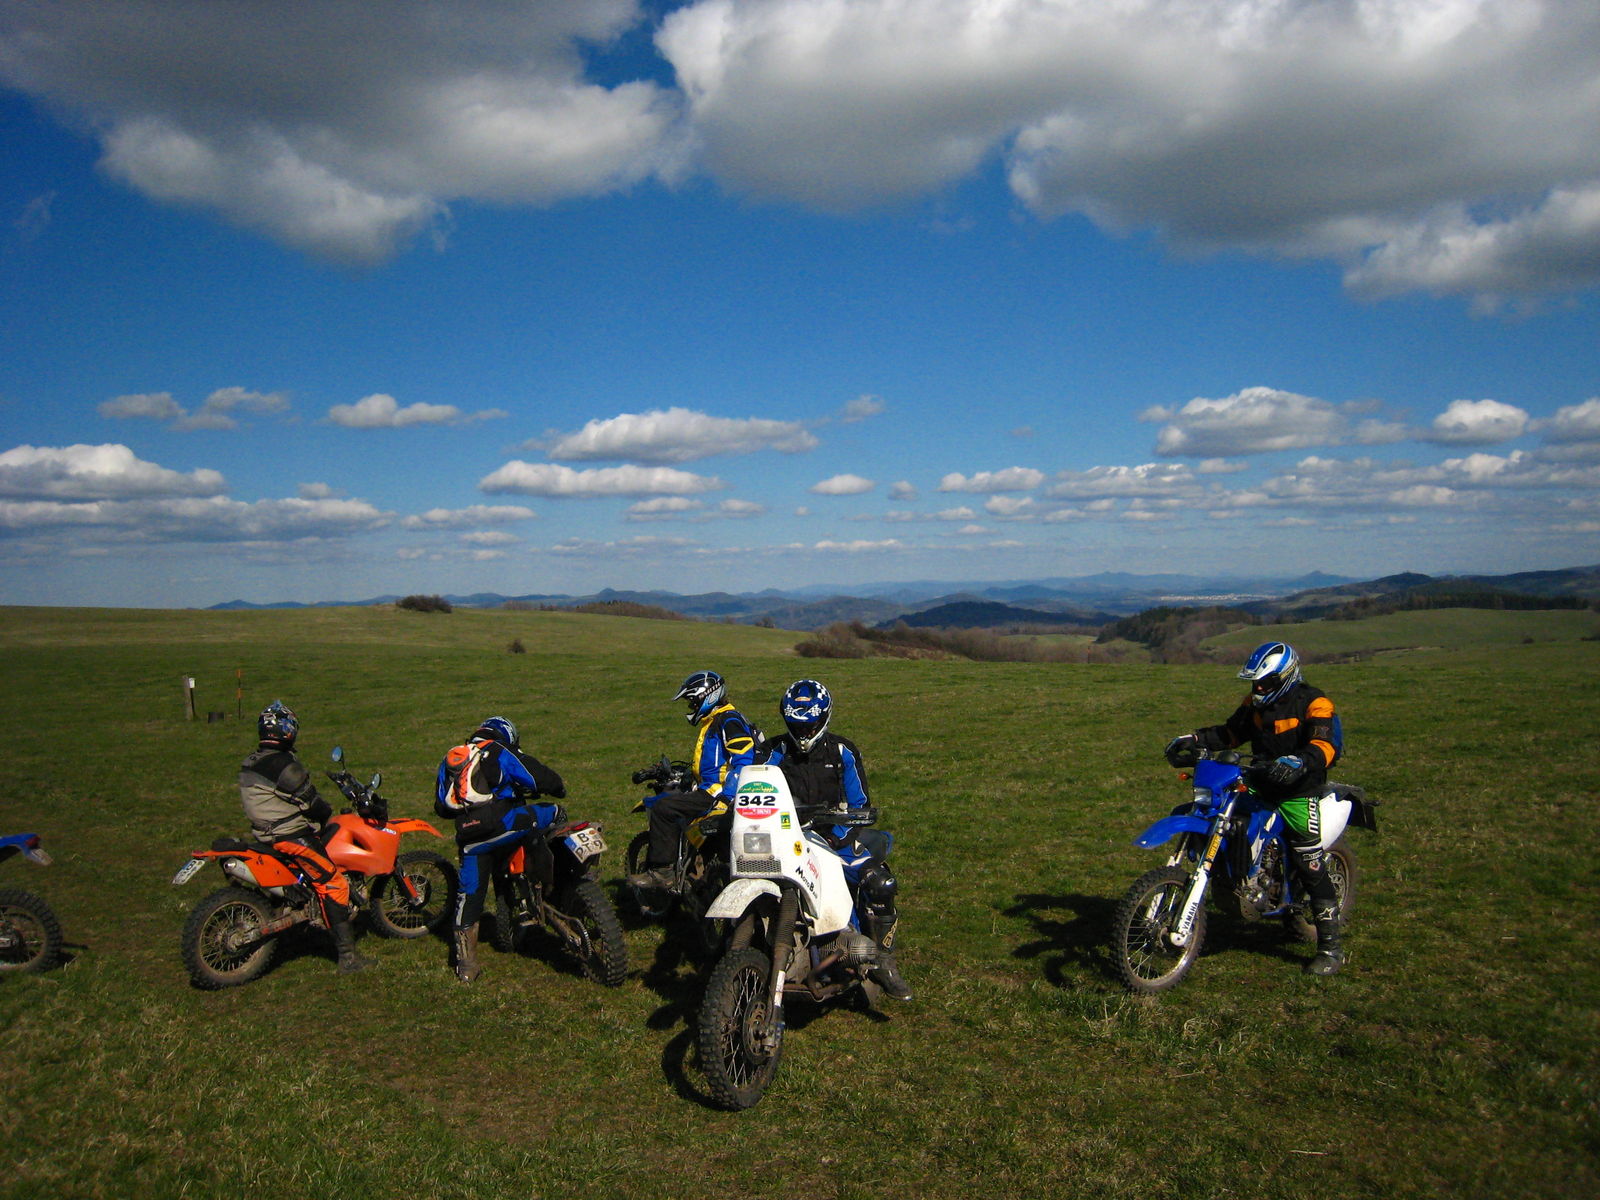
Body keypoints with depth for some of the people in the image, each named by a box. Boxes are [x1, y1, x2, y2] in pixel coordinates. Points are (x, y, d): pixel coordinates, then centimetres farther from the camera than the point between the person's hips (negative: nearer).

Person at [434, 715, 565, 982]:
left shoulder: (449, 760, 26)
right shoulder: (503, 754, 8)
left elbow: (441, 806, 26)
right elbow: (541, 778, -1)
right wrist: (559, 789, 20)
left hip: (469, 838, 6)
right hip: (503, 825, -6)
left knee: (469, 896, 13)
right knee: (552, 812, 11)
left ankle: (466, 965, 15)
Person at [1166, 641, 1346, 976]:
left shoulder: (1314, 704, -12)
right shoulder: (1255, 703, 10)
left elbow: (1327, 744, -26)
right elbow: (1231, 732, 19)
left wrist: (1299, 762, -46)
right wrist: (1196, 739, 2)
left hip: (1299, 792, -7)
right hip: (1261, 785, 7)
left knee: (1310, 866, -9)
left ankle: (1331, 948, -1)